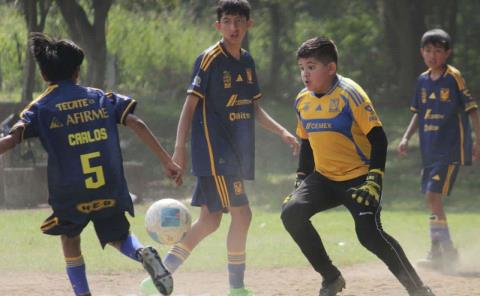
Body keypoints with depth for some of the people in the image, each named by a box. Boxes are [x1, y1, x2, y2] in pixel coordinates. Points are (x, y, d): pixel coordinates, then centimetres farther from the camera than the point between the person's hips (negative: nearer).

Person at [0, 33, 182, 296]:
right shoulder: (101, 98, 11)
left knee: (69, 239, 25)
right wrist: (167, 162, 1)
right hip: (110, 190, 2)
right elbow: (136, 124, 1)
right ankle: (142, 254, -12)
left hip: (69, 194, -2)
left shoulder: (40, 108, 4)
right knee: (119, 237, 21)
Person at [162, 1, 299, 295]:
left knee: (211, 219, 8)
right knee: (241, 213, -11)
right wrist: (179, 149, -17)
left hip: (237, 152, 8)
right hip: (213, 152, -8)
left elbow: (254, 107, 21)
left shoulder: (247, 61, 12)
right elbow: (191, 105, -12)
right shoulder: (209, 59, -10)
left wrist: (281, 131, 11)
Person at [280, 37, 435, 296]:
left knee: (369, 234, -24)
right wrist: (300, 183, 14)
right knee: (291, 212, -16)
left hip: (358, 177, -7)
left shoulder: (349, 94, -15)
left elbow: (378, 138, -16)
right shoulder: (302, 101, 5)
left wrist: (374, 181, -23)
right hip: (323, 178, 7)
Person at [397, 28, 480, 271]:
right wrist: (406, 138, 8)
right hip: (429, 149, 7)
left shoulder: (454, 77, -9)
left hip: (451, 149, -7)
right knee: (432, 199, 10)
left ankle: (446, 253, -10)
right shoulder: (423, 80, 9)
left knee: (433, 195, -16)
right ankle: (439, 253, 19)